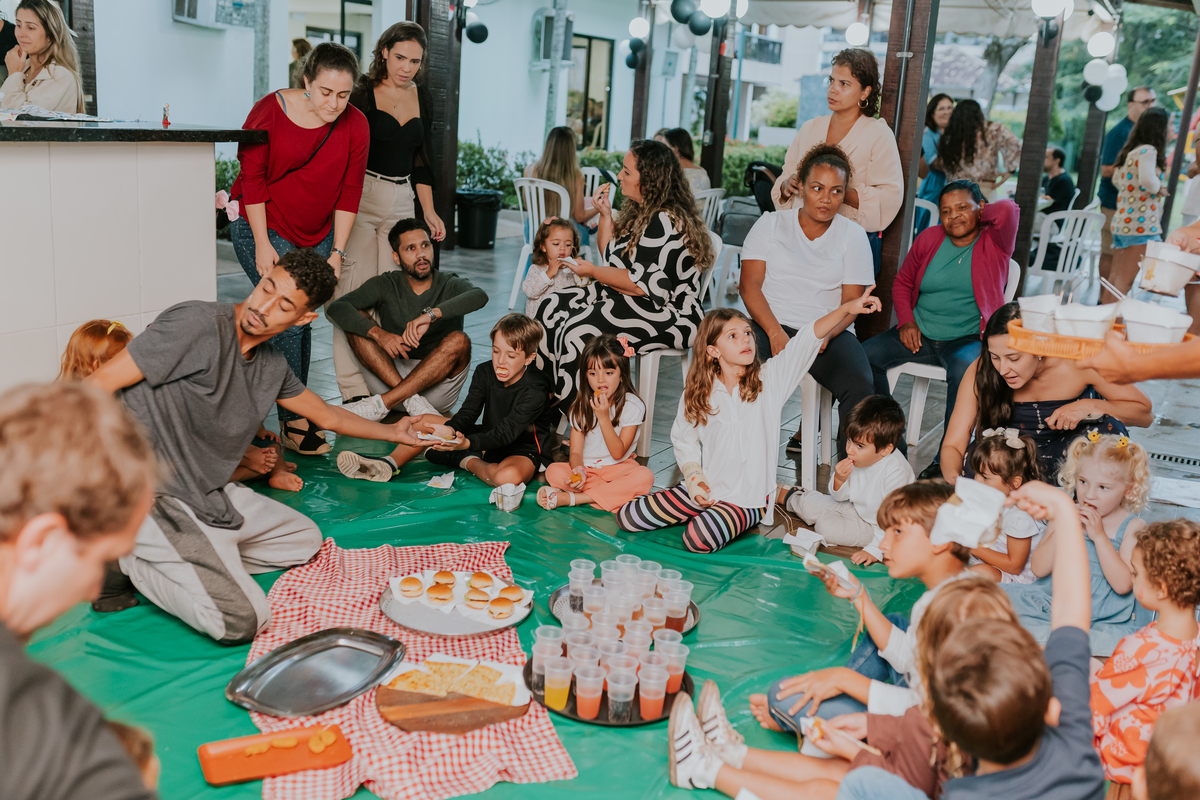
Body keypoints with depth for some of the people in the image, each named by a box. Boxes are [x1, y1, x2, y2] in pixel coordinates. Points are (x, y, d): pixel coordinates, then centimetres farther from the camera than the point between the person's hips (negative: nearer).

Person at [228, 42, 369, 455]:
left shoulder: (355, 126, -7)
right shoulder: (270, 111, -15)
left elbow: (349, 193, -2)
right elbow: (252, 177, -12)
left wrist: (337, 252, -4)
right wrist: (263, 244, -14)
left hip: (316, 235, 4)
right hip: (262, 226, -4)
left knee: (302, 321, 5)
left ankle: (297, 411, 17)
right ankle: (292, 424, -7)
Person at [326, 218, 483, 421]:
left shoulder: (451, 285, 0)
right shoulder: (386, 285, 3)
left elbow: (479, 296, -26)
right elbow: (336, 308, -13)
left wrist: (431, 314, -40)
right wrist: (380, 334, -30)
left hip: (435, 387, -2)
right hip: (390, 380, 2)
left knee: (458, 340, -28)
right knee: (357, 318, -12)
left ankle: (380, 404, -34)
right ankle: (412, 401, -30)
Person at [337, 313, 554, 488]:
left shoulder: (535, 391, -25)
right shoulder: (485, 372, -5)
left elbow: (506, 433, -33)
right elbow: (467, 414, -10)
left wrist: (467, 443, -49)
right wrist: (450, 430, -34)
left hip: (522, 449, -6)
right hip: (489, 439, 7)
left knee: (509, 477, -42)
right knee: (428, 421, 0)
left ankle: (471, 463, -11)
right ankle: (388, 465, -11)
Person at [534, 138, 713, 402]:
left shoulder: (665, 222, -20)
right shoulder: (642, 211, 12)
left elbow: (646, 285, -24)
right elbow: (611, 257, 23)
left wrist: (594, 272, -12)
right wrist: (605, 214, 8)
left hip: (668, 316, -11)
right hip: (625, 298, 11)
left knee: (577, 332, -27)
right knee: (551, 306, -3)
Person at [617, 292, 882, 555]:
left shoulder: (770, 379, -8)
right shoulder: (697, 392, -2)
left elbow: (807, 340, -20)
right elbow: (683, 439, 10)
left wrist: (847, 309, -33)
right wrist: (694, 479, -4)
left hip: (749, 497, -3)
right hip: (707, 489, 4)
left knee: (699, 539, -30)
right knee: (627, 517, -2)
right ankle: (703, 510, 16)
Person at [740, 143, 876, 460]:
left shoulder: (853, 235, 13)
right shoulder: (770, 223, 13)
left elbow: (852, 301, 4)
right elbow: (750, 284, 1)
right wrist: (774, 332, -16)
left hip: (829, 332, 1)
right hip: (769, 324, -1)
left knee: (860, 388, -30)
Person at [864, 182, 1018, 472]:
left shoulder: (994, 243, -1)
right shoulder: (929, 238, 11)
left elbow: (1008, 210, -24)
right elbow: (902, 283, 20)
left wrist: (980, 214, -2)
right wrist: (906, 321, 3)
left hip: (968, 340, -4)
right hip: (920, 335, 5)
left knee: (964, 370, -39)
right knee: (865, 355, -17)